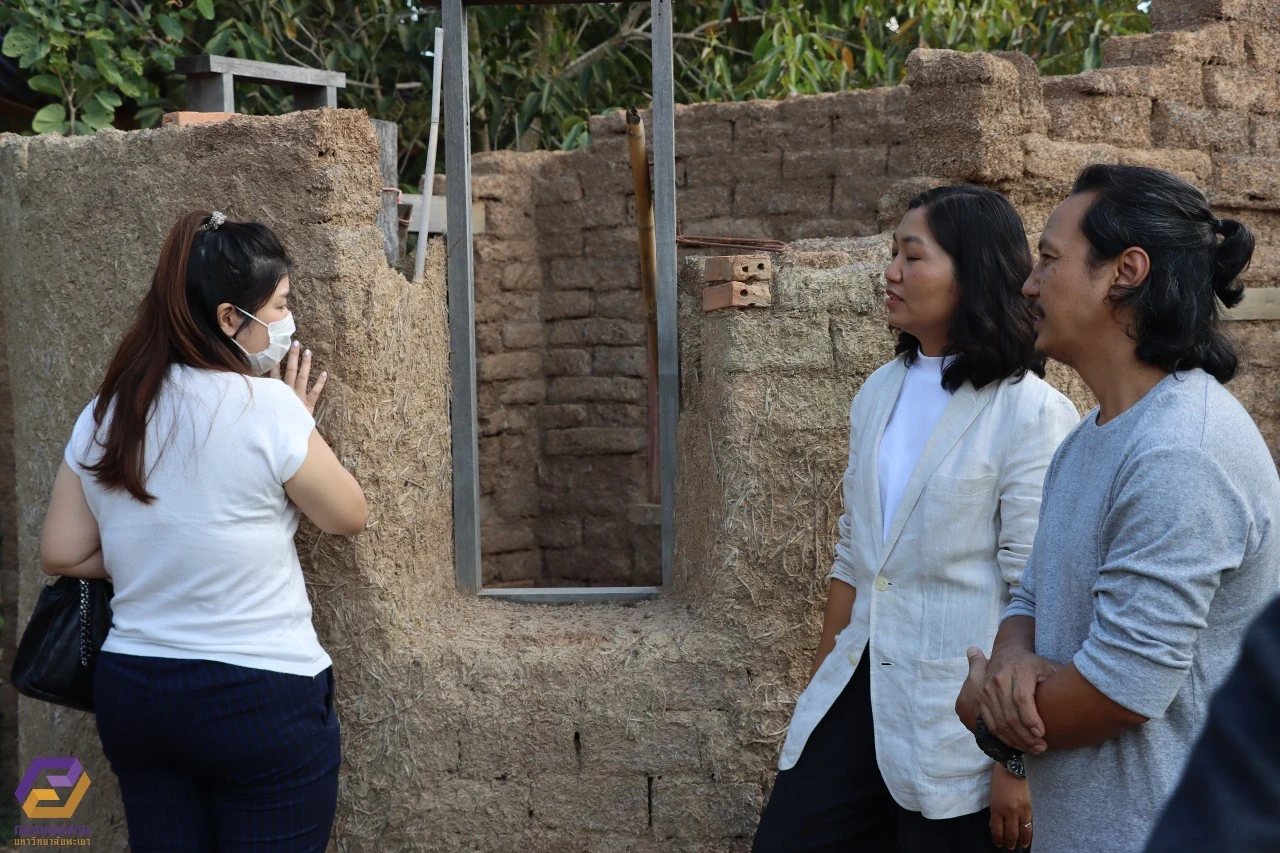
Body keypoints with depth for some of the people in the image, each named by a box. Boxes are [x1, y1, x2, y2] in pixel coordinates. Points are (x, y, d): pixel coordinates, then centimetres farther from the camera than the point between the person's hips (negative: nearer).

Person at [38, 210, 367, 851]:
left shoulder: (104, 416, 2)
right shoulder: (267, 406, -15)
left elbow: (62, 555, 6)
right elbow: (348, 516, -3)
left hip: (131, 687, 6)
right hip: (259, 696, -6)